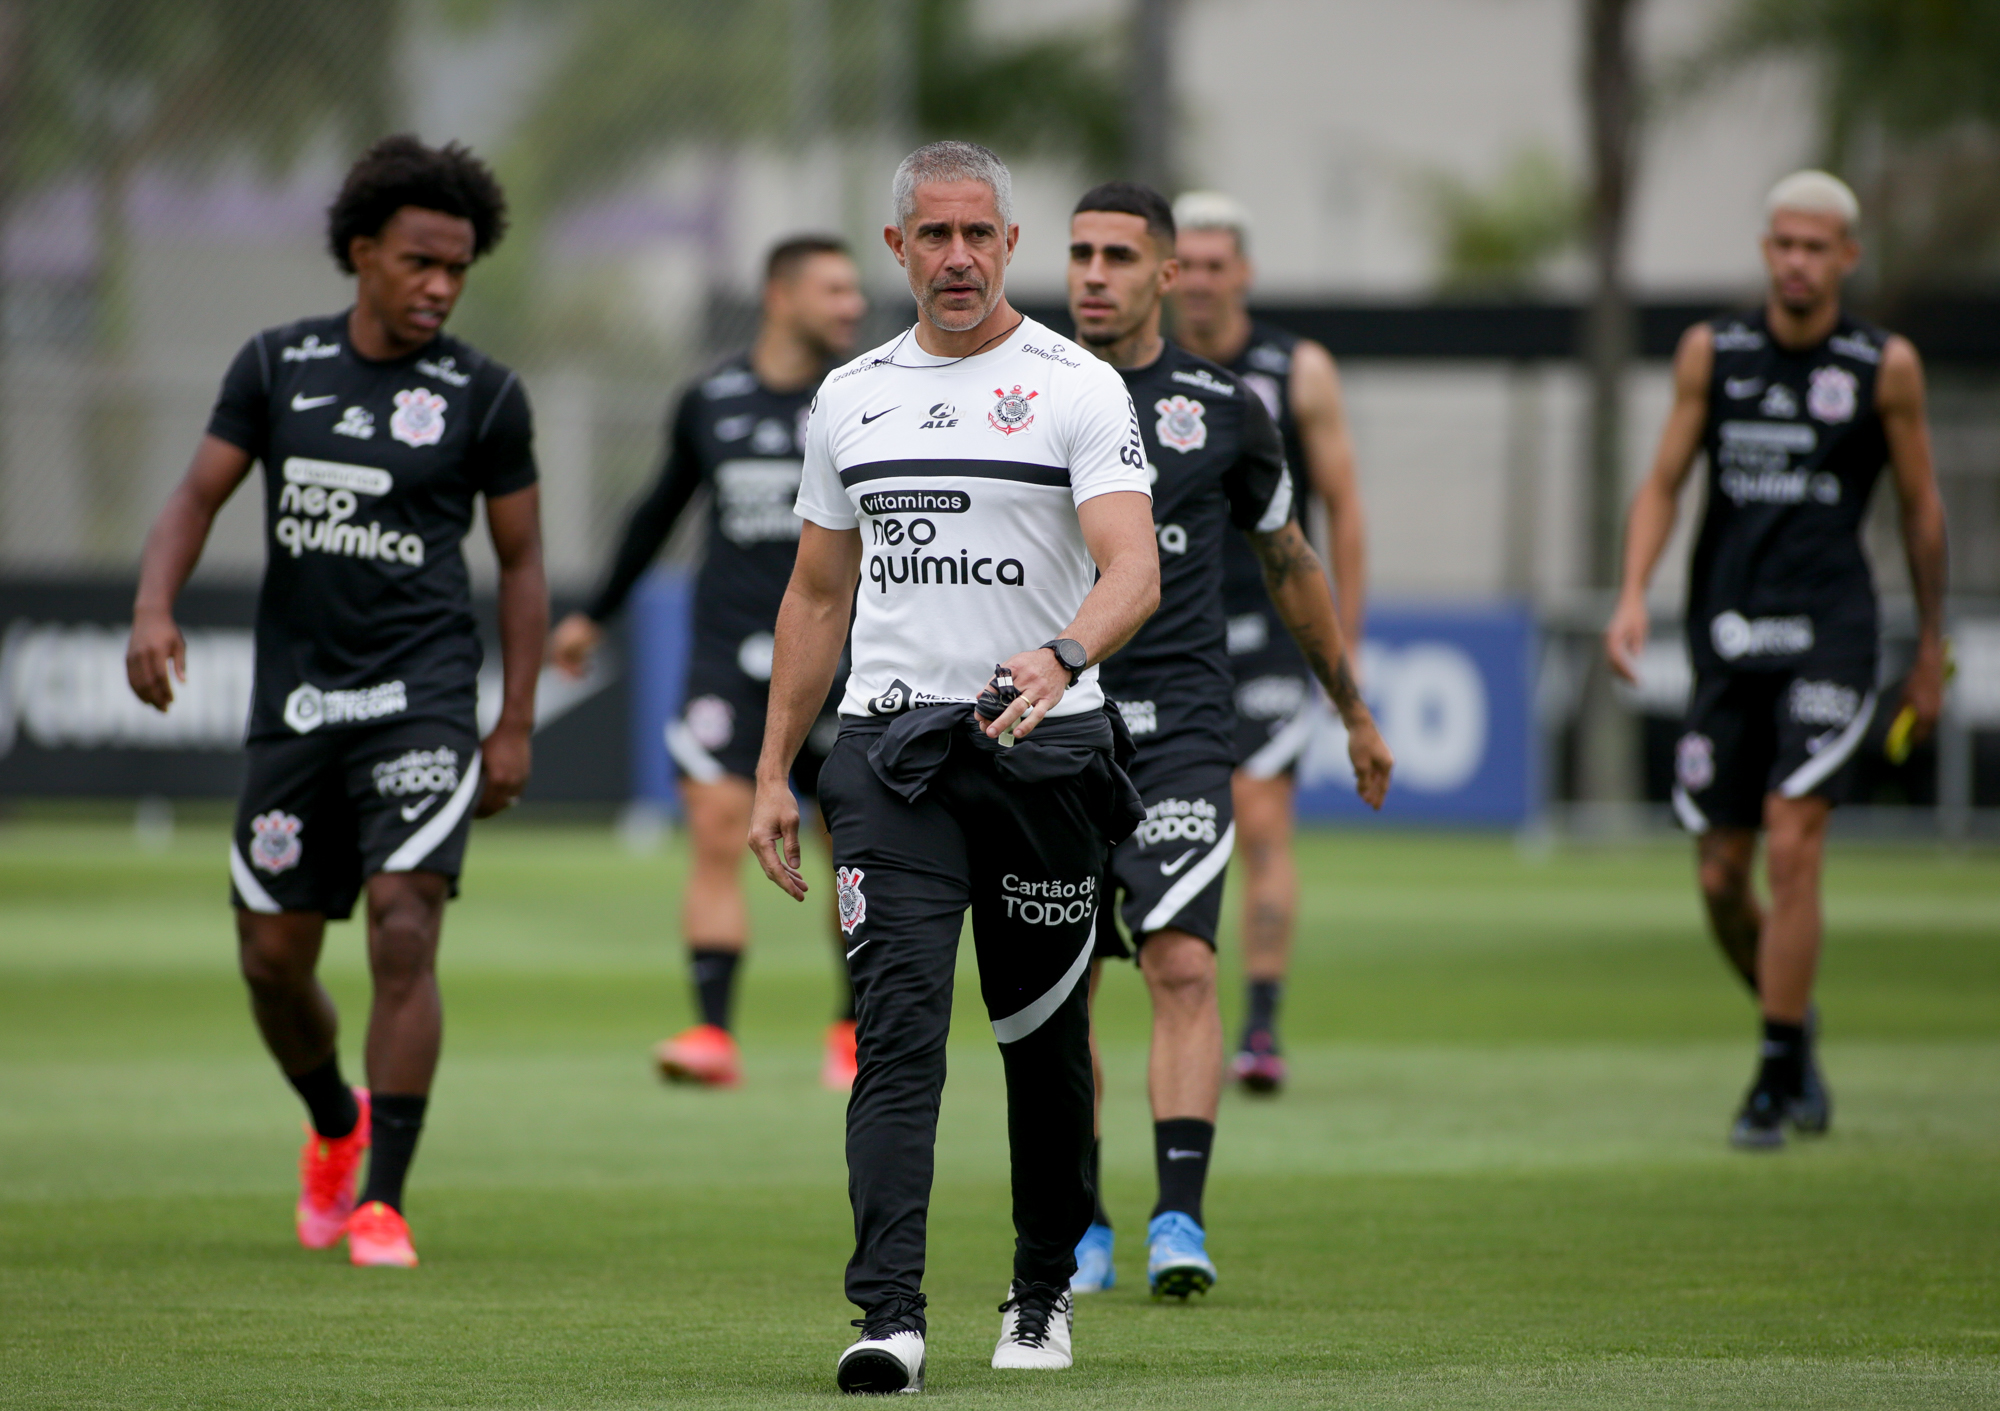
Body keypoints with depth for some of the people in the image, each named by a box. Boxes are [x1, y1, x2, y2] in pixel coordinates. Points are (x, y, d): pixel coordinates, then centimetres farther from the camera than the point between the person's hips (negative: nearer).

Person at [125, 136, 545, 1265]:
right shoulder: (279, 365, 5)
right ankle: (337, 1125, 37)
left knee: (404, 931, -18)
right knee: (273, 959, 7)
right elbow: (199, 496, 5)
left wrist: (517, 727, 0)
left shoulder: (485, 394, -1)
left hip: (422, 700, -3)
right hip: (296, 698, 3)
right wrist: (155, 608, -14)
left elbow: (522, 561, 4)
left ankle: (383, 1202, -13)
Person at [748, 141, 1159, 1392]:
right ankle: (890, 1316, -19)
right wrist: (772, 774, 14)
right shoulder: (852, 397, 12)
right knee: (899, 1024, -11)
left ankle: (1044, 1292, 26)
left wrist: (1061, 655, -36)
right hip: (890, 748, 2)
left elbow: (1135, 571, -15)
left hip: (1045, 746, -2)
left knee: (1044, 1036, 8)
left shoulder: (1078, 388, -2)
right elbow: (818, 594, 19)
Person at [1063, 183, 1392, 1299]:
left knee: (1182, 965, -15)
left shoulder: (1222, 408, 5)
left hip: (1180, 731, -1)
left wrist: (1355, 713, 22)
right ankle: (1081, 1230, 17)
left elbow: (1291, 565, 17)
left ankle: (1181, 1219, -18)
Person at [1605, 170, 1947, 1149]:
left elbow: (1921, 509, 9)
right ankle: (1793, 1028, 30)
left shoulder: (1884, 368, 0)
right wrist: (1633, 595, -6)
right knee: (1721, 879, 4)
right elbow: (1662, 484, 9)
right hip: (1727, 640, 3)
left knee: (1792, 848, -15)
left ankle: (1778, 1081, -6)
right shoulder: (1711, 353, 6)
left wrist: (1930, 650, 12)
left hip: (1829, 635, -3)